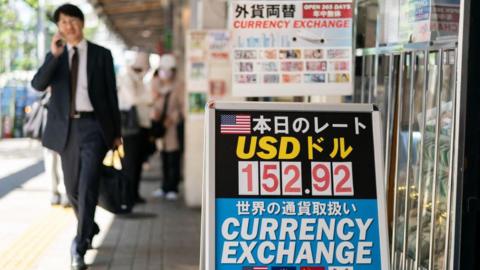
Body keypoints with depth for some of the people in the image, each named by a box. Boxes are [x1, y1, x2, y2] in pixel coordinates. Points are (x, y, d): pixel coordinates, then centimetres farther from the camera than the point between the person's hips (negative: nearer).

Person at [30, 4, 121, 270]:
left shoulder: (101, 54, 5)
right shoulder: (54, 56, 9)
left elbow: (111, 95, 5)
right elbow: (38, 84, -8)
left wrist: (116, 132, 4)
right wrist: (54, 54, -21)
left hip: (93, 125, -3)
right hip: (66, 128, 3)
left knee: (88, 185, -17)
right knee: (73, 188, 13)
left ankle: (80, 246, -15)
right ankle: (89, 228, 38)